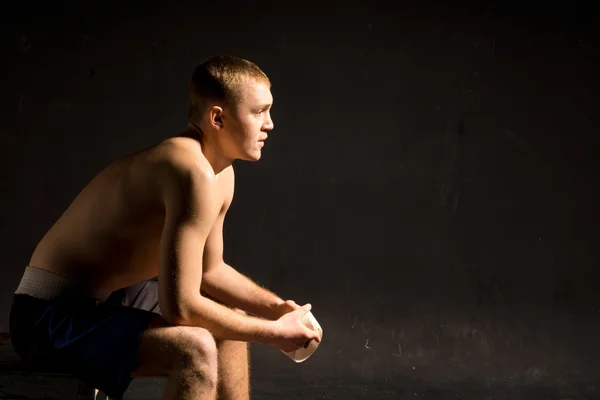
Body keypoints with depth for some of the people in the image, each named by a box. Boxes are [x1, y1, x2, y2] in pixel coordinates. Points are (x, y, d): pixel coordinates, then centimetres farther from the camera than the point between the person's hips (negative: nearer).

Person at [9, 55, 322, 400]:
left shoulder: (222, 174, 4)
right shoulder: (193, 171, -27)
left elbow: (210, 269, 16)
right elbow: (179, 306, -29)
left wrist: (276, 307, 3)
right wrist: (272, 332, -18)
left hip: (107, 299, 11)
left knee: (233, 321, 19)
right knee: (194, 349, -32)